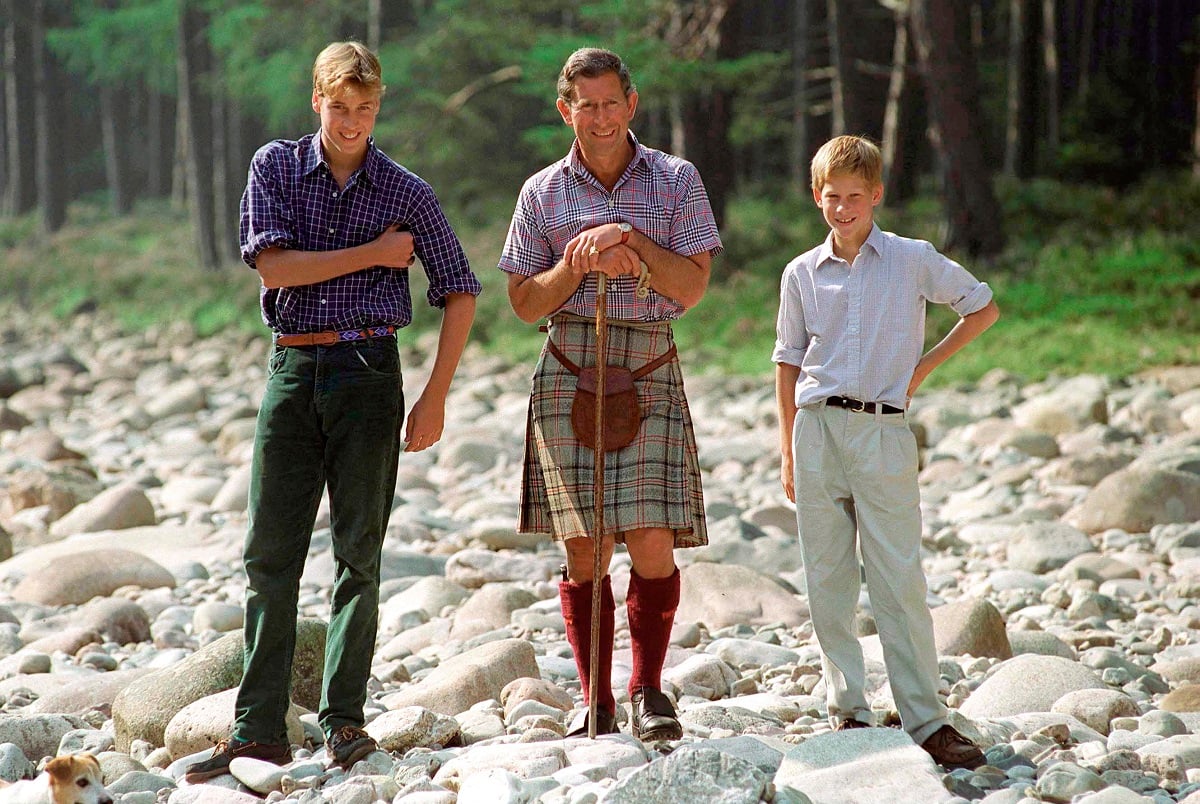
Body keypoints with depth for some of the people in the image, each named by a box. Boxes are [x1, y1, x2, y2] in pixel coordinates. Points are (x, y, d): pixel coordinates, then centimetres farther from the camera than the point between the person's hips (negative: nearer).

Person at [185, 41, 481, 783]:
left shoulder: (407, 192, 2)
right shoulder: (275, 167, 4)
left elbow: (459, 291, 6)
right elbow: (274, 266, -9)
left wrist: (436, 396, -1)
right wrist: (374, 255, -9)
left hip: (367, 369, -1)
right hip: (293, 368, 1)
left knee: (359, 549, 0)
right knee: (270, 552, 0)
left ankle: (343, 718, 4)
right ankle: (260, 729, 1)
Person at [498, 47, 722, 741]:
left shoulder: (676, 181, 6)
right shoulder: (543, 192, 9)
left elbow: (694, 287, 0)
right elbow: (525, 302, 8)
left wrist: (636, 244, -13)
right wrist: (577, 262, -8)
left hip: (651, 372, -1)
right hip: (570, 370, 1)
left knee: (653, 540, -11)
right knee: (584, 547, -1)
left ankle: (649, 690, 4)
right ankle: (596, 702, 6)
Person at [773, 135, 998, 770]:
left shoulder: (913, 260, 3)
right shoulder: (801, 275, 9)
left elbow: (983, 308, 14)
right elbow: (789, 364, 15)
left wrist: (924, 366, 7)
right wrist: (788, 453, 12)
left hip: (883, 431, -3)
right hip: (817, 430, 3)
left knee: (899, 581, -6)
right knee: (828, 581, 3)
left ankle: (927, 721, -5)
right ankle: (847, 710, 11)